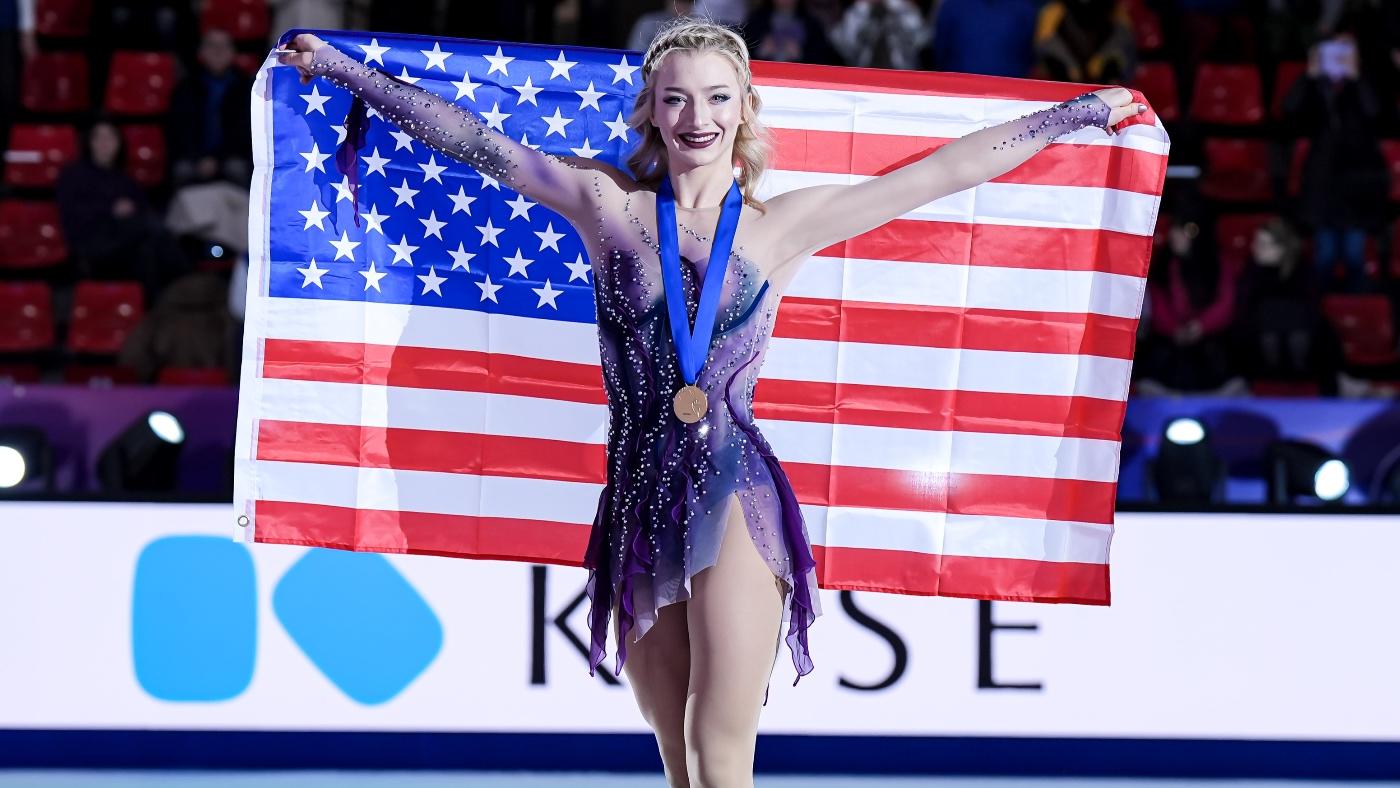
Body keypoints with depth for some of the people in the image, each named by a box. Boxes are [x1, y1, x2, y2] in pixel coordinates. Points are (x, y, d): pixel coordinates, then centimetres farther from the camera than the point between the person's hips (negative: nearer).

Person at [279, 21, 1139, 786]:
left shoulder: (786, 225, 5)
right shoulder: (608, 205, 7)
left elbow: (946, 170, 9)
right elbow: (474, 140, 10)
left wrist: (1083, 113, 13)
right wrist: (343, 69, 13)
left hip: (737, 500, -2)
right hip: (639, 507, 2)